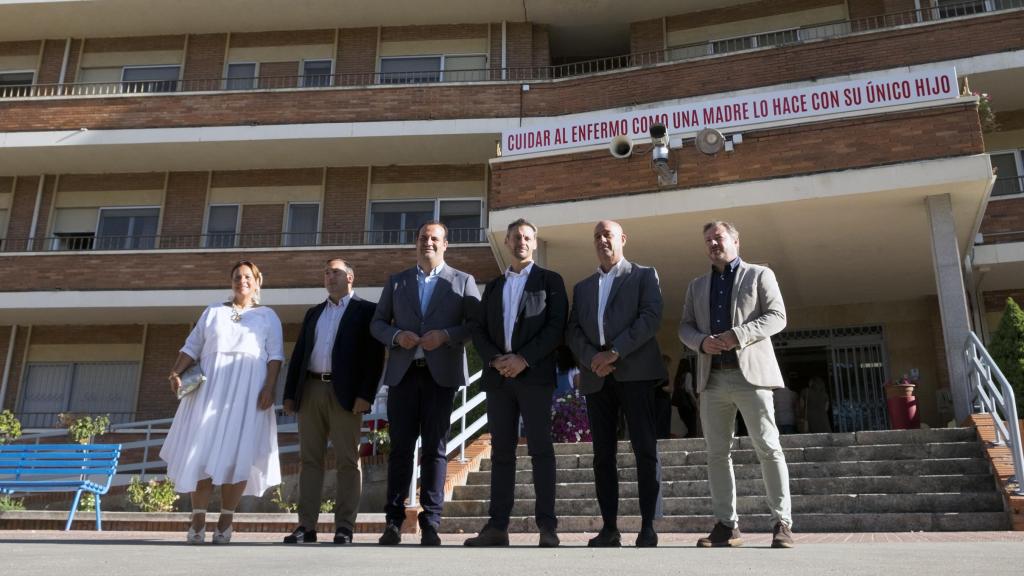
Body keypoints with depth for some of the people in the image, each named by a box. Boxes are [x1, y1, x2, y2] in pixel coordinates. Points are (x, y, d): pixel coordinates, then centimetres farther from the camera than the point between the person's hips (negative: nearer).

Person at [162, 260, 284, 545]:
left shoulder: (267, 316, 13)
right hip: (210, 385, 2)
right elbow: (191, 347, 14)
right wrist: (176, 373, -3)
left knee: (237, 453, -7)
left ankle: (225, 521, -3)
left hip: (248, 388, -2)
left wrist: (269, 387, -12)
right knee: (201, 450, -6)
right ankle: (198, 521, -3)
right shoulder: (213, 311, 19)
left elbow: (275, 355, 2)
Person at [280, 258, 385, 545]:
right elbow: (298, 354, 18)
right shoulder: (313, 313, 21)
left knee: (347, 462, -3)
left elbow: (374, 357, -5)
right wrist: (290, 393, 9)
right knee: (310, 459, 6)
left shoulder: (366, 311, 4)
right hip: (310, 390, 5)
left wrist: (365, 395, -15)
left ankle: (344, 528, 1)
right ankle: (306, 526, 10)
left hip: (345, 394, -5)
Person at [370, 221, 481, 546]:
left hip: (441, 373, -2)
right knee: (400, 447, 1)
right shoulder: (396, 282, 16)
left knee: (435, 449, 0)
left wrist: (445, 335, -13)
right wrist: (397, 335, -7)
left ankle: (430, 523, 4)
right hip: (403, 373, 2)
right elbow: (377, 323, 13)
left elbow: (477, 323, 2)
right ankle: (393, 521, 6)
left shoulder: (463, 281, 9)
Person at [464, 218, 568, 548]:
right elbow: (479, 330, 13)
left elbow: (556, 326, -4)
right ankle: (497, 526, 5)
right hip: (498, 376, 4)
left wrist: (524, 359, -14)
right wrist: (495, 359, -7)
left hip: (535, 374, -4)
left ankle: (547, 526, -2)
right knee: (501, 452, 4)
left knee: (540, 450, -4)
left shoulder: (550, 281, 8)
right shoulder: (493, 286, 21)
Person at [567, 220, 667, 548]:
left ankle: (648, 527, -1)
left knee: (645, 450, -6)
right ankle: (609, 527, 7)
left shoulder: (644, 275, 10)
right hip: (596, 377, 4)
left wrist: (615, 352, -14)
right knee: (603, 455, 3)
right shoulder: (582, 287, 22)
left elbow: (651, 317, -6)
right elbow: (573, 332, 12)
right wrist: (591, 358, -8)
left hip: (635, 372, -4)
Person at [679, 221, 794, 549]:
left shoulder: (759, 275, 9)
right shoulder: (697, 285, 21)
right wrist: (701, 341, -8)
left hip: (750, 373, -4)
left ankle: (782, 524, 0)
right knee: (717, 453, 3)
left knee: (768, 448, -5)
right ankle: (726, 525, 8)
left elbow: (777, 316, -2)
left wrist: (738, 334, -17)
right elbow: (685, 327, 15)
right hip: (712, 378, 4)